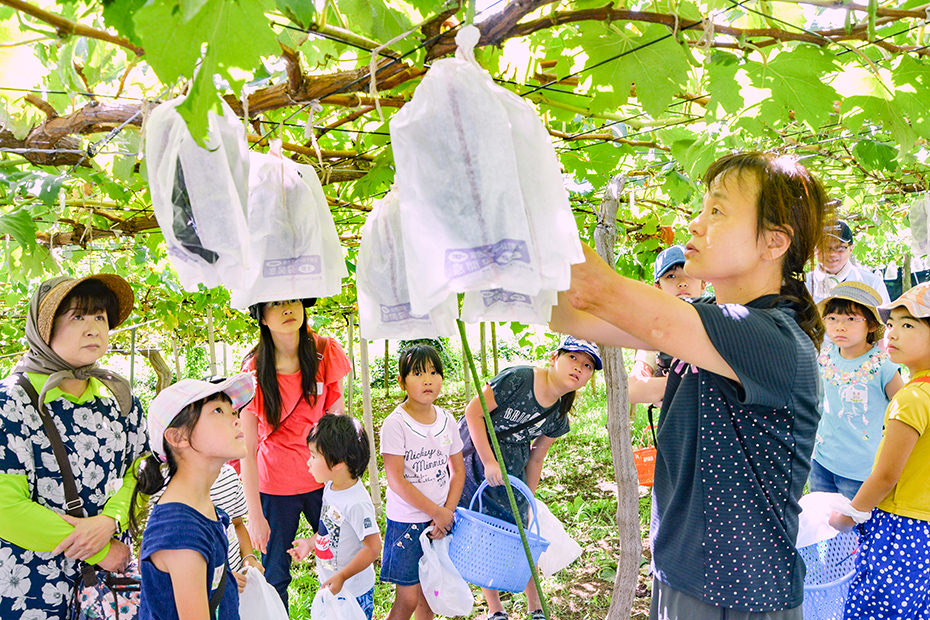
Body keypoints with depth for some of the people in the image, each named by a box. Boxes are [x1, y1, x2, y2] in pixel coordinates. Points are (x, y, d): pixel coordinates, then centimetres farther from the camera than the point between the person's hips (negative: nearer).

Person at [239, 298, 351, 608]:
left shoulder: (325, 352, -9)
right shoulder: (254, 371, -14)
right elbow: (248, 450, -12)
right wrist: (255, 515, -13)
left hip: (322, 477, 2)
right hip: (275, 483, -2)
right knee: (275, 576, 5)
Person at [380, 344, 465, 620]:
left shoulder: (446, 420, 2)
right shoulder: (395, 424, -15)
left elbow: (458, 471, 8)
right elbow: (396, 481, -17)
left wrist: (447, 512, -5)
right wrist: (437, 512, -14)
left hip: (441, 519, 5)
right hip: (406, 521, -5)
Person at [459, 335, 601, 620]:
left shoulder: (559, 418, -3)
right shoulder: (518, 379, -23)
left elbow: (536, 458, 7)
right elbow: (473, 411, -20)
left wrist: (528, 500, 10)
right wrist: (489, 462, -22)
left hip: (511, 468, 5)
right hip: (473, 455, -4)